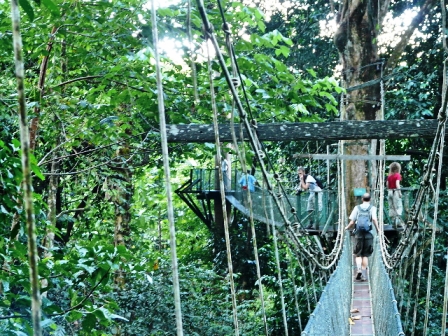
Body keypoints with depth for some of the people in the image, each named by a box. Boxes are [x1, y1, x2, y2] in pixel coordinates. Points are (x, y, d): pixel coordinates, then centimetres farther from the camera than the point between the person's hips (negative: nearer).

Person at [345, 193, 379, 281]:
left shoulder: (357, 208, 5)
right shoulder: (372, 208, 2)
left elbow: (352, 222, 3)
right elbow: (374, 219, -15)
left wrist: (347, 227, 22)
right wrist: (378, 229, -2)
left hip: (359, 234, 0)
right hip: (368, 234, 0)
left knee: (358, 254, 8)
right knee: (365, 255, 10)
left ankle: (359, 269, -17)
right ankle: (364, 275, 9)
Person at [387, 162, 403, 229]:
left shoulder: (389, 176, 10)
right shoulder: (397, 175, -7)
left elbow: (387, 185, 8)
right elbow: (397, 184, -16)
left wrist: (389, 190, 16)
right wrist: (399, 192, -15)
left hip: (390, 192, 6)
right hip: (395, 191, -6)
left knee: (391, 207, 9)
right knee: (398, 207, -2)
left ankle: (393, 222, 10)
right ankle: (398, 221, -15)